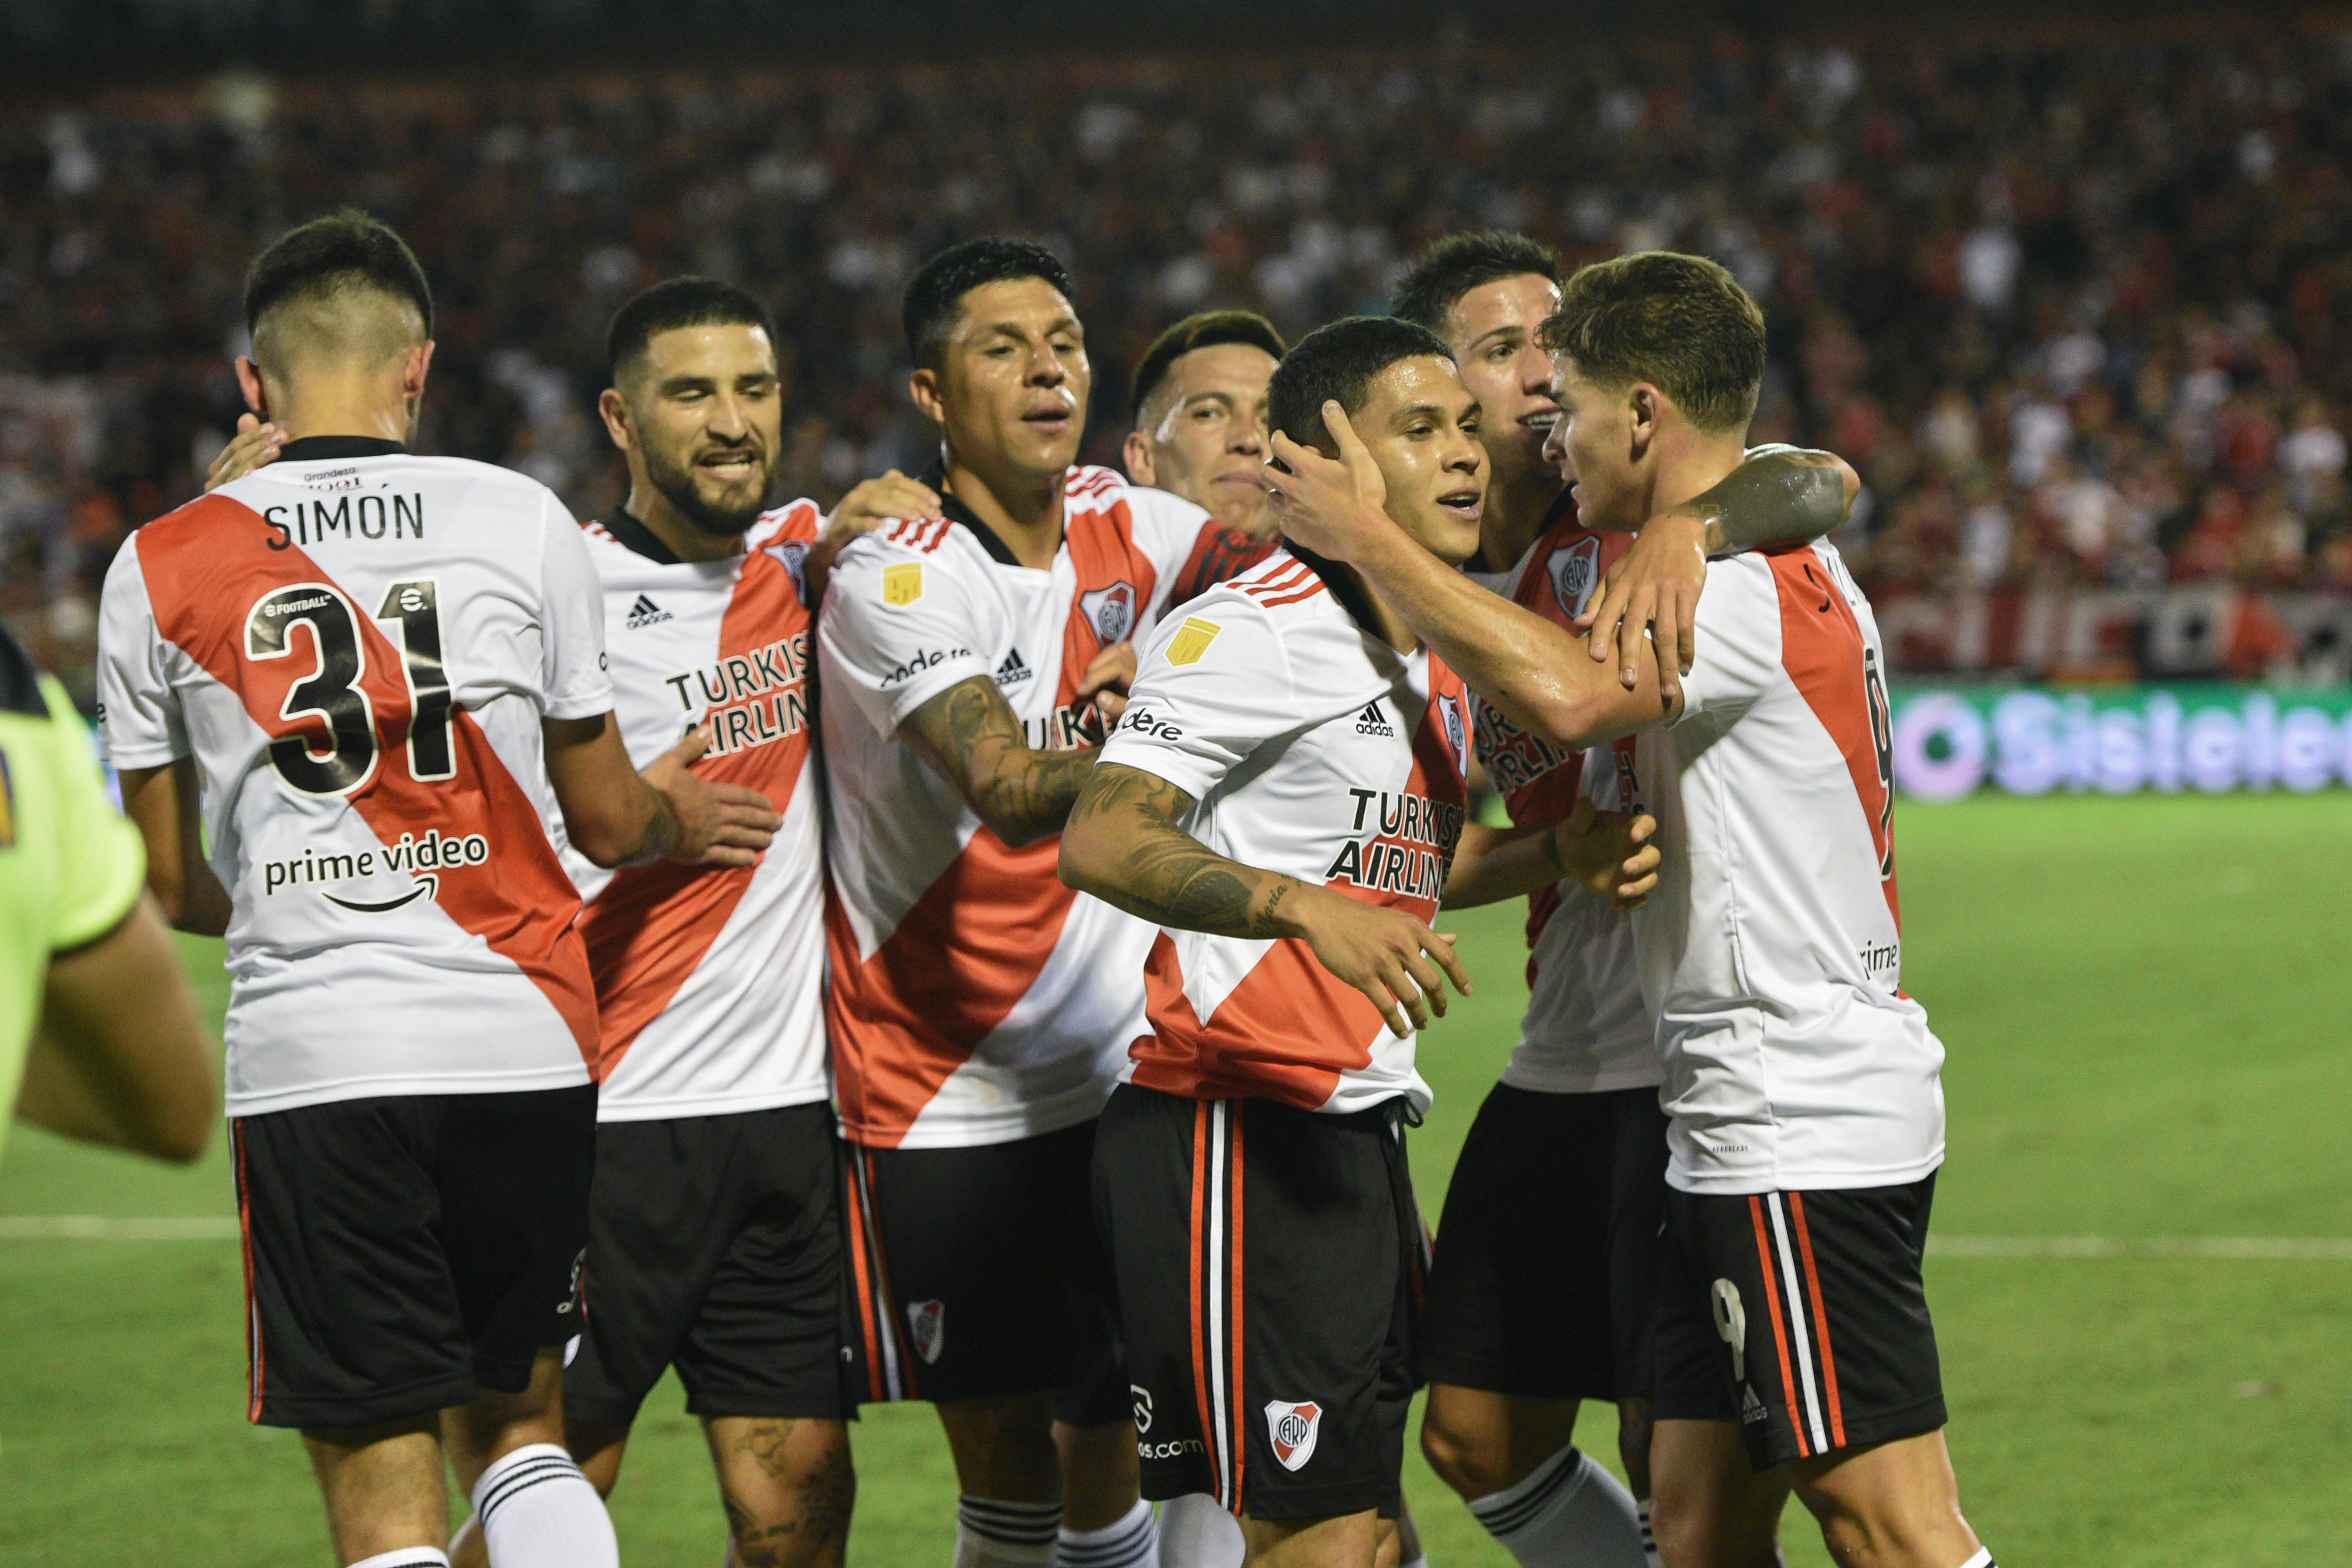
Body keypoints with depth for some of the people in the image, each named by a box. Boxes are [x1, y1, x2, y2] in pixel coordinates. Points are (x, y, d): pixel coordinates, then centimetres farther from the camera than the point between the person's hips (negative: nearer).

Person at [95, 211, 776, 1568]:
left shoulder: (160, 574, 3)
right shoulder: (522, 523, 2)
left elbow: (182, 887, 12)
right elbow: (607, 821, 10)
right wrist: (674, 817, 34)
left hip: (312, 1061, -1)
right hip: (528, 1047, 1)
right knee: (517, 1429, 19)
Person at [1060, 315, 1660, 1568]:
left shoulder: (1433, 657, 16)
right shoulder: (1255, 626, -12)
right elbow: (1097, 840, -21)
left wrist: (1562, 849, 10)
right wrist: (1314, 912, -33)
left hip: (1357, 1128, 9)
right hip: (1233, 1135, -9)